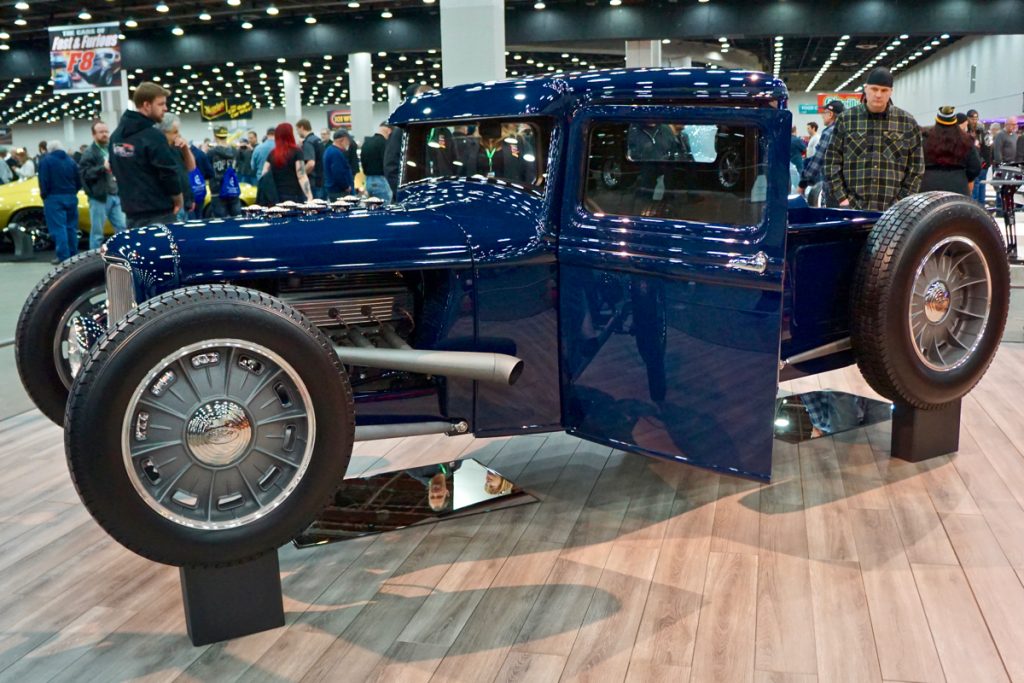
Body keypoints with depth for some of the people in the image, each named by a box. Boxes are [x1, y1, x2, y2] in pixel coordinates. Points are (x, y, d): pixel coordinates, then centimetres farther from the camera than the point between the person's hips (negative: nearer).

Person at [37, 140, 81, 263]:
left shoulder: (45, 161, -5)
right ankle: (73, 254, 14)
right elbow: (79, 182, 9)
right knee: (71, 227, 11)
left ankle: (63, 256, -11)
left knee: (58, 228, -6)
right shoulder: (71, 161, 10)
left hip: (54, 198, -5)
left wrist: (44, 194, 1)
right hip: (71, 198, 5)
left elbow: (44, 181, -12)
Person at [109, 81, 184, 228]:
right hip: (159, 213, -8)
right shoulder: (153, 136, -15)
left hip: (132, 212, 8)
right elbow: (169, 174, -16)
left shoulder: (116, 135, 10)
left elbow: (116, 171, 17)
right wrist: (178, 201, 0)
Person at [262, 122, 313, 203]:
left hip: (276, 196, 5)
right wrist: (310, 197, -16)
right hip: (293, 196, -4)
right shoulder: (296, 151, -4)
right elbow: (302, 177, -12)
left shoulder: (272, 154, 9)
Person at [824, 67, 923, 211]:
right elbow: (832, 160, 6)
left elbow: (916, 166, 8)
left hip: (893, 210, 0)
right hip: (853, 208, 0)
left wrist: (902, 200, -1)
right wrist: (841, 198, -3)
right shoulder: (846, 119, 6)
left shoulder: (907, 123, 7)